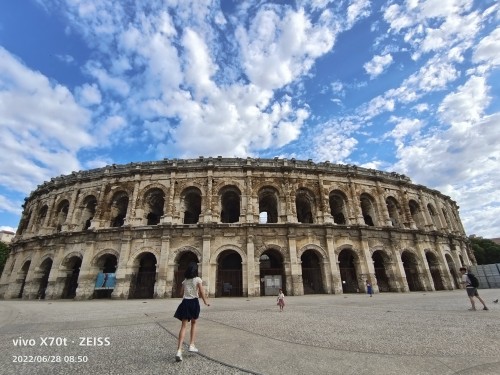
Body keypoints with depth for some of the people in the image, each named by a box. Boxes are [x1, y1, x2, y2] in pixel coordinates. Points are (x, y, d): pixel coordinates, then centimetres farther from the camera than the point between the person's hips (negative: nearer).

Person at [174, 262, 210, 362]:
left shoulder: (184, 280, 7)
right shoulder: (198, 279, -5)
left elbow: (181, 293, 12)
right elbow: (202, 293, -8)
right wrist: (205, 301, 8)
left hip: (185, 303, 2)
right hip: (194, 302, -2)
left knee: (183, 326, 0)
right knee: (193, 323, 20)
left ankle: (179, 350, -11)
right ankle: (191, 345, 19)